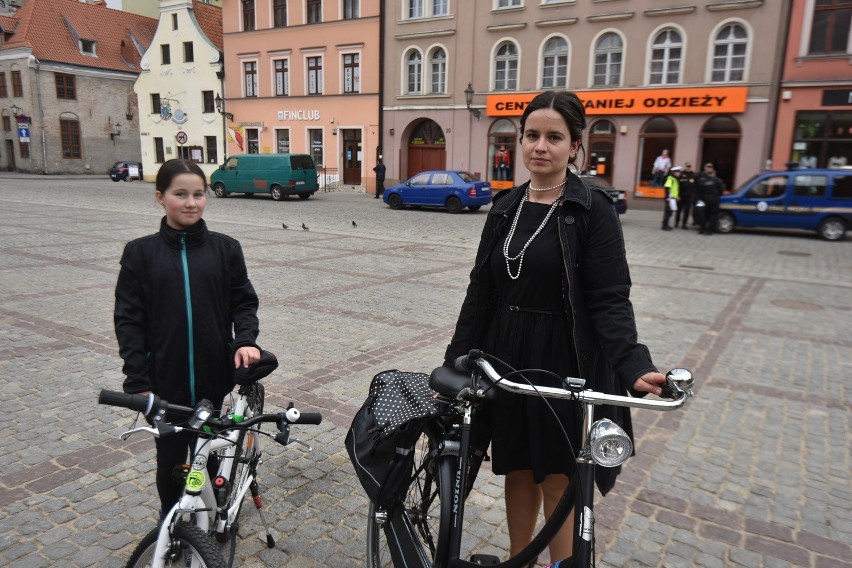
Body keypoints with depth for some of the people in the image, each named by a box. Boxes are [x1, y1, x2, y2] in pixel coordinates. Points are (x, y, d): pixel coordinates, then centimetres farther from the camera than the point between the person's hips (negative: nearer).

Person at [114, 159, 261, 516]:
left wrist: (246, 340, -15)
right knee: (171, 459, 12)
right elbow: (128, 319, -2)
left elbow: (244, 301, 4)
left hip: (213, 377, 1)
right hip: (165, 380, 0)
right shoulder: (140, 252, -1)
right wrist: (137, 380, -8)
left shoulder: (226, 249, 1)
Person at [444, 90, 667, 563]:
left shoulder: (593, 210, -8)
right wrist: (454, 361, 3)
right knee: (518, 471, 17)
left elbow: (610, 299, -13)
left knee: (559, 482, 8)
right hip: (507, 359, 5)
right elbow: (481, 292, 7)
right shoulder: (505, 207, 6)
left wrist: (634, 365, -29)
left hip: (564, 363, -4)